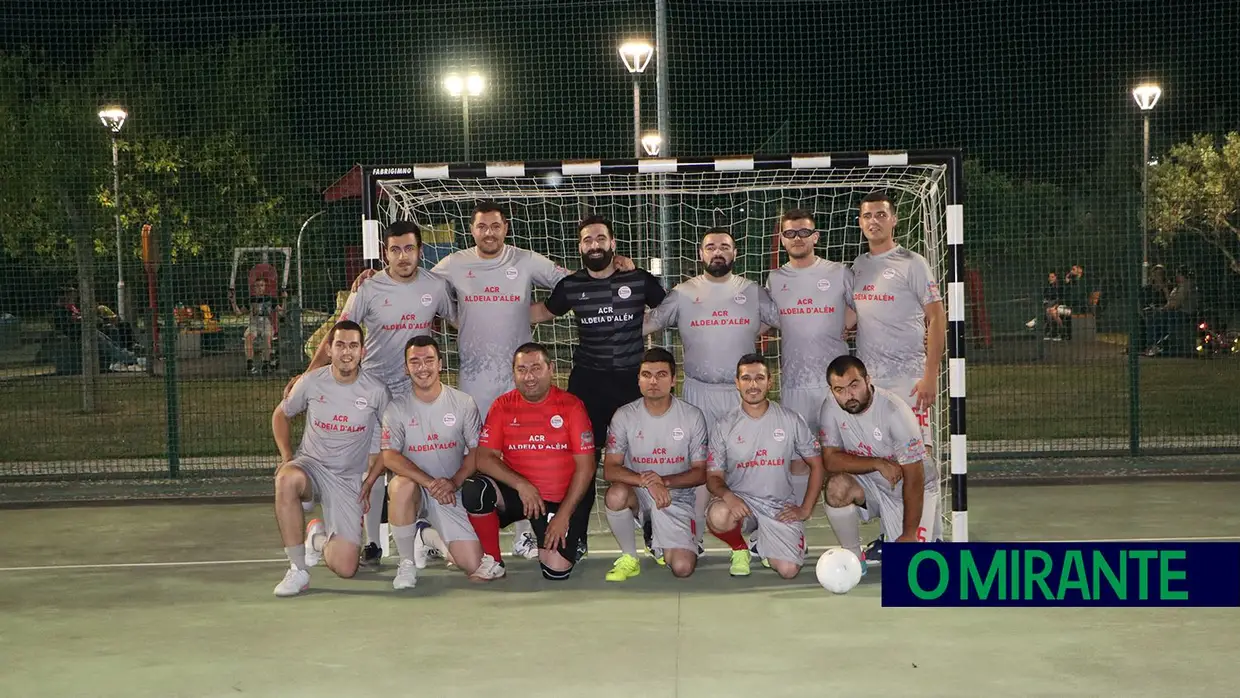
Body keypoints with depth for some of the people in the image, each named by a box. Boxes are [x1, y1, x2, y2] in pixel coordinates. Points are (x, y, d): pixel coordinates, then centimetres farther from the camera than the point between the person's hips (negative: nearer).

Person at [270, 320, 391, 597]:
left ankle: (319, 536, 26)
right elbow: (281, 415, 13)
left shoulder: (376, 391, -6)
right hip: (310, 465, 0)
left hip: (349, 479, 0)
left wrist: (370, 481, 0)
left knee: (345, 569, -12)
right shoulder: (311, 382, -5)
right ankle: (298, 570, -27)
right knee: (286, 480, -41)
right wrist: (287, 456, 1)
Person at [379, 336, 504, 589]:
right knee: (402, 485, -40)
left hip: (452, 491, 1)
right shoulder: (397, 407, -5)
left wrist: (453, 482, -20)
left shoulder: (463, 403, -2)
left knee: (475, 567, -10)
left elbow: (476, 451, -2)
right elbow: (389, 456, -14)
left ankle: (435, 537, 25)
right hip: (414, 484, -1)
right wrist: (429, 483, -27)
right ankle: (407, 562, -17)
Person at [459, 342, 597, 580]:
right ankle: (492, 560, -6)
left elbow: (585, 466, -8)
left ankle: (572, 541, 22)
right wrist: (520, 484, -21)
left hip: (561, 499, -2)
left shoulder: (571, 405, -8)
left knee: (556, 571, -15)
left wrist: (563, 515, -12)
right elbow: (484, 458, -6)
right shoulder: (503, 406, -2)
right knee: (473, 490, -27)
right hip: (516, 492, 2)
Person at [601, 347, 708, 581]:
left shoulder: (692, 417, -7)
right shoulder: (625, 416, -7)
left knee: (682, 568, -18)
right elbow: (610, 469, -11)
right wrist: (646, 481, -30)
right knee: (616, 494, -36)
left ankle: (656, 542, 20)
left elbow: (700, 473, -3)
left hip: (676, 497, 0)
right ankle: (629, 558, -9)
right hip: (638, 494, 0)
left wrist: (664, 481, -21)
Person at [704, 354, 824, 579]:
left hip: (780, 506, 1)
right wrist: (727, 495, -25)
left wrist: (805, 510, -3)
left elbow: (816, 464, 5)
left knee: (788, 570, -18)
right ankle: (740, 548, 2)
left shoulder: (791, 420, -1)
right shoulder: (723, 427, -1)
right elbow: (714, 476, -1)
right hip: (740, 500, 0)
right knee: (718, 516, -36)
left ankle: (765, 546, 21)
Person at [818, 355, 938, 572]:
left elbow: (914, 478, -23)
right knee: (837, 487, -30)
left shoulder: (895, 411, -26)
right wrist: (878, 463, -29)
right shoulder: (831, 409, -14)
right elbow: (830, 460, -17)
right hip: (869, 484, 3)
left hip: (913, 488, -3)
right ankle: (854, 557, -7)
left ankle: (927, 541, 21)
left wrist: (909, 535, -21)